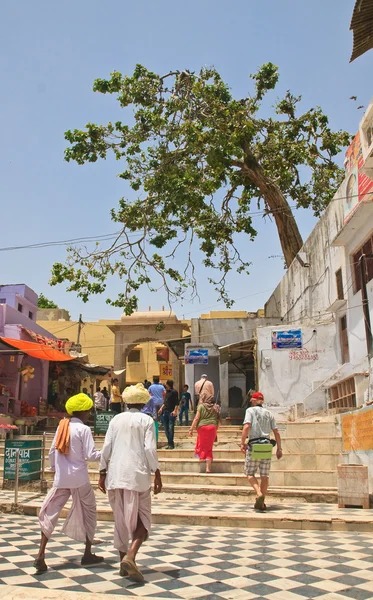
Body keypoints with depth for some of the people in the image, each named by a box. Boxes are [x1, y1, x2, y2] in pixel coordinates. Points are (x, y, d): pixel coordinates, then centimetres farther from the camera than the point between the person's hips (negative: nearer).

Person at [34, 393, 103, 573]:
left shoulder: (62, 426, 6)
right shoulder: (84, 429, -9)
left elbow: (52, 452, 10)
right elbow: (91, 455, -13)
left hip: (61, 479, 4)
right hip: (79, 479, -4)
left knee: (49, 513, 7)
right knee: (88, 512, 14)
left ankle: (41, 555, -6)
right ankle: (87, 554, 20)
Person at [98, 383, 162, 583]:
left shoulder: (116, 420, 9)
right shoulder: (146, 420, -1)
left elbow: (106, 447, 6)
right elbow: (150, 449, -8)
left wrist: (102, 473, 12)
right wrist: (157, 474, -2)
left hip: (116, 474, 4)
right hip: (137, 474, -4)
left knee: (120, 518, 14)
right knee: (142, 518, 5)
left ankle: (123, 561, 21)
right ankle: (130, 556, -14)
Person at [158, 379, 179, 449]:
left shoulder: (174, 392, -6)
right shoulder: (167, 392, 16)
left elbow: (177, 402, -10)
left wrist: (175, 411, -20)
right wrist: (161, 408, 12)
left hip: (171, 412, -8)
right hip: (165, 412, 8)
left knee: (170, 428, -8)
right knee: (166, 429, 7)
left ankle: (171, 444, -3)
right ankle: (170, 443, 15)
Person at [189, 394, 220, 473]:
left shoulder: (201, 406, 5)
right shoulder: (216, 408, 13)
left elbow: (196, 419, -2)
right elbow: (218, 422, 12)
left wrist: (191, 429, -1)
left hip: (202, 427, -2)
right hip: (212, 427, 2)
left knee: (201, 443, 19)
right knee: (209, 448, 6)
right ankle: (208, 468, 2)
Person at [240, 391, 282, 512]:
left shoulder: (250, 410, 1)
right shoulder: (269, 413, 13)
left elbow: (246, 426, -15)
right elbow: (276, 432, 10)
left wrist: (242, 443, -12)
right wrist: (279, 448, 16)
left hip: (253, 444, -4)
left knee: (250, 473, 7)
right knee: (264, 475, 10)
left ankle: (259, 494, -15)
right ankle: (261, 503, 12)